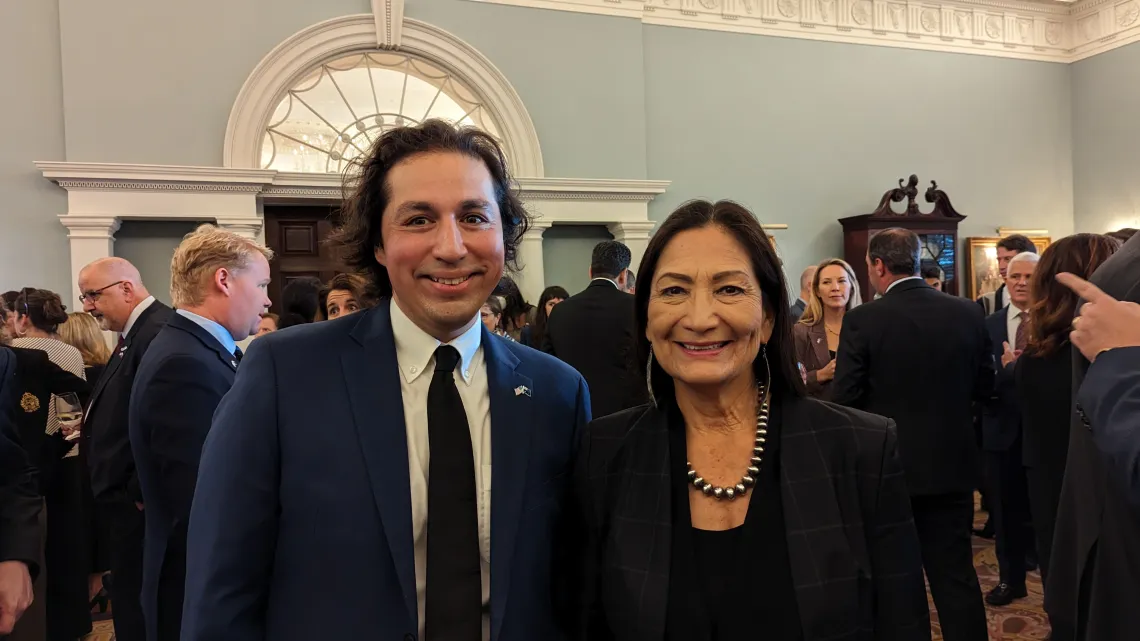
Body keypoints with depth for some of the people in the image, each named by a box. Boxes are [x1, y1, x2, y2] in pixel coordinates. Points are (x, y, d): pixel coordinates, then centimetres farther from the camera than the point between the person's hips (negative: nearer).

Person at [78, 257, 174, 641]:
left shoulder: (158, 332, -21)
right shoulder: (135, 333, 14)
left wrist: (141, 494, -20)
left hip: (138, 502, -10)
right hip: (126, 496, 10)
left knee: (139, 610, 2)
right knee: (132, 601, 20)